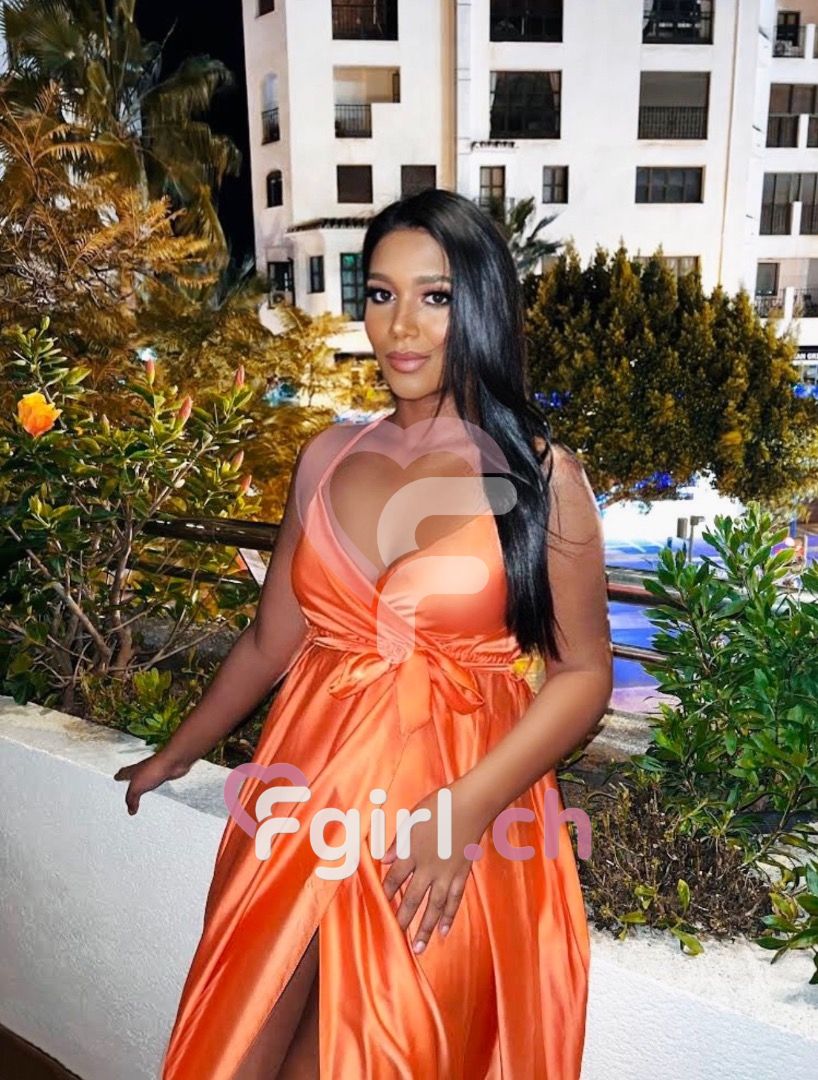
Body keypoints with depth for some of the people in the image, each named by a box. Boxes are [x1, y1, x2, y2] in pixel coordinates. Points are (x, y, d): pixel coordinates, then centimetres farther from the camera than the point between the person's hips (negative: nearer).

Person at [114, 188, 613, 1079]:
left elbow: (583, 673, -6)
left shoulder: (540, 477, -7)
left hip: (453, 831, -3)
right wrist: (175, 756, 21)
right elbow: (270, 640, 12)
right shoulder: (326, 459, 4)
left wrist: (468, 807, -18)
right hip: (306, 800, 4)